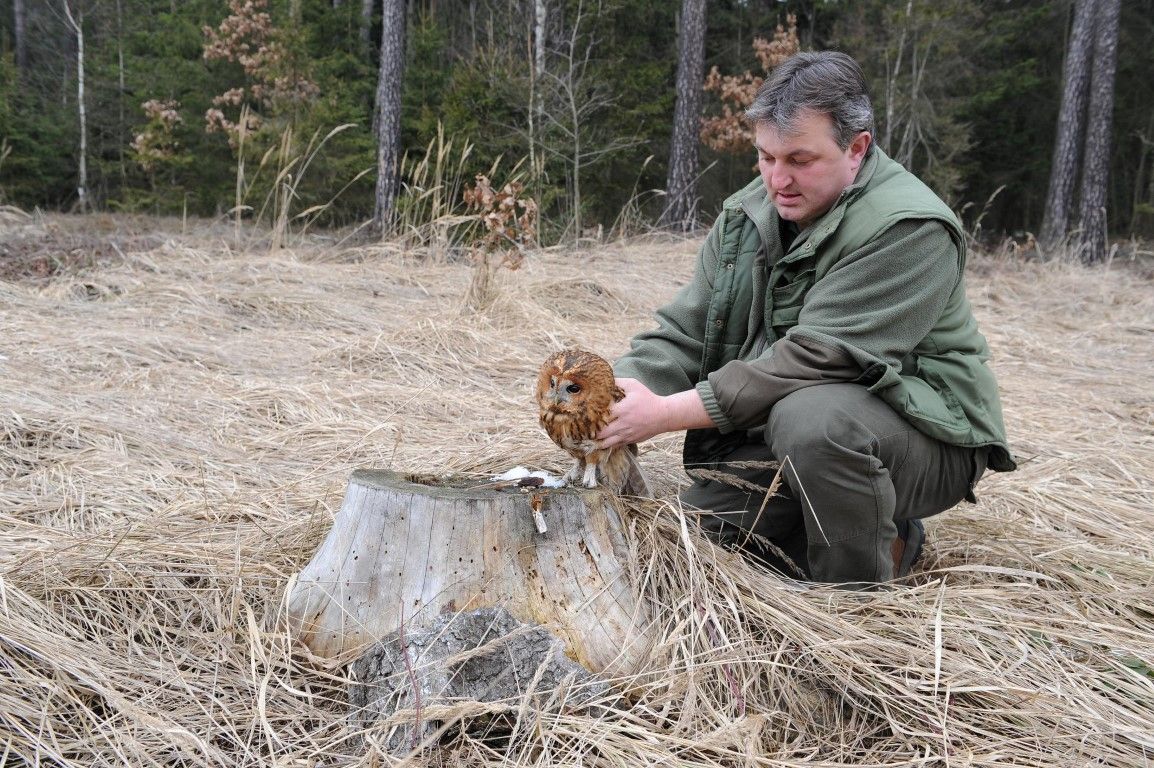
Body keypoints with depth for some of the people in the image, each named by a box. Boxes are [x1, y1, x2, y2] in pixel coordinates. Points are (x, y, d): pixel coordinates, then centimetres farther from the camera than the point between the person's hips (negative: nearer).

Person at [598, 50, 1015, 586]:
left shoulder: (909, 228, -21)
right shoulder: (746, 214, 3)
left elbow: (812, 360, -29)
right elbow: (682, 332, -2)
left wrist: (668, 412, -33)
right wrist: (612, 393, -23)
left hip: (924, 435, -7)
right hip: (785, 429, 7)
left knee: (809, 415, -36)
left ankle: (858, 590, -10)